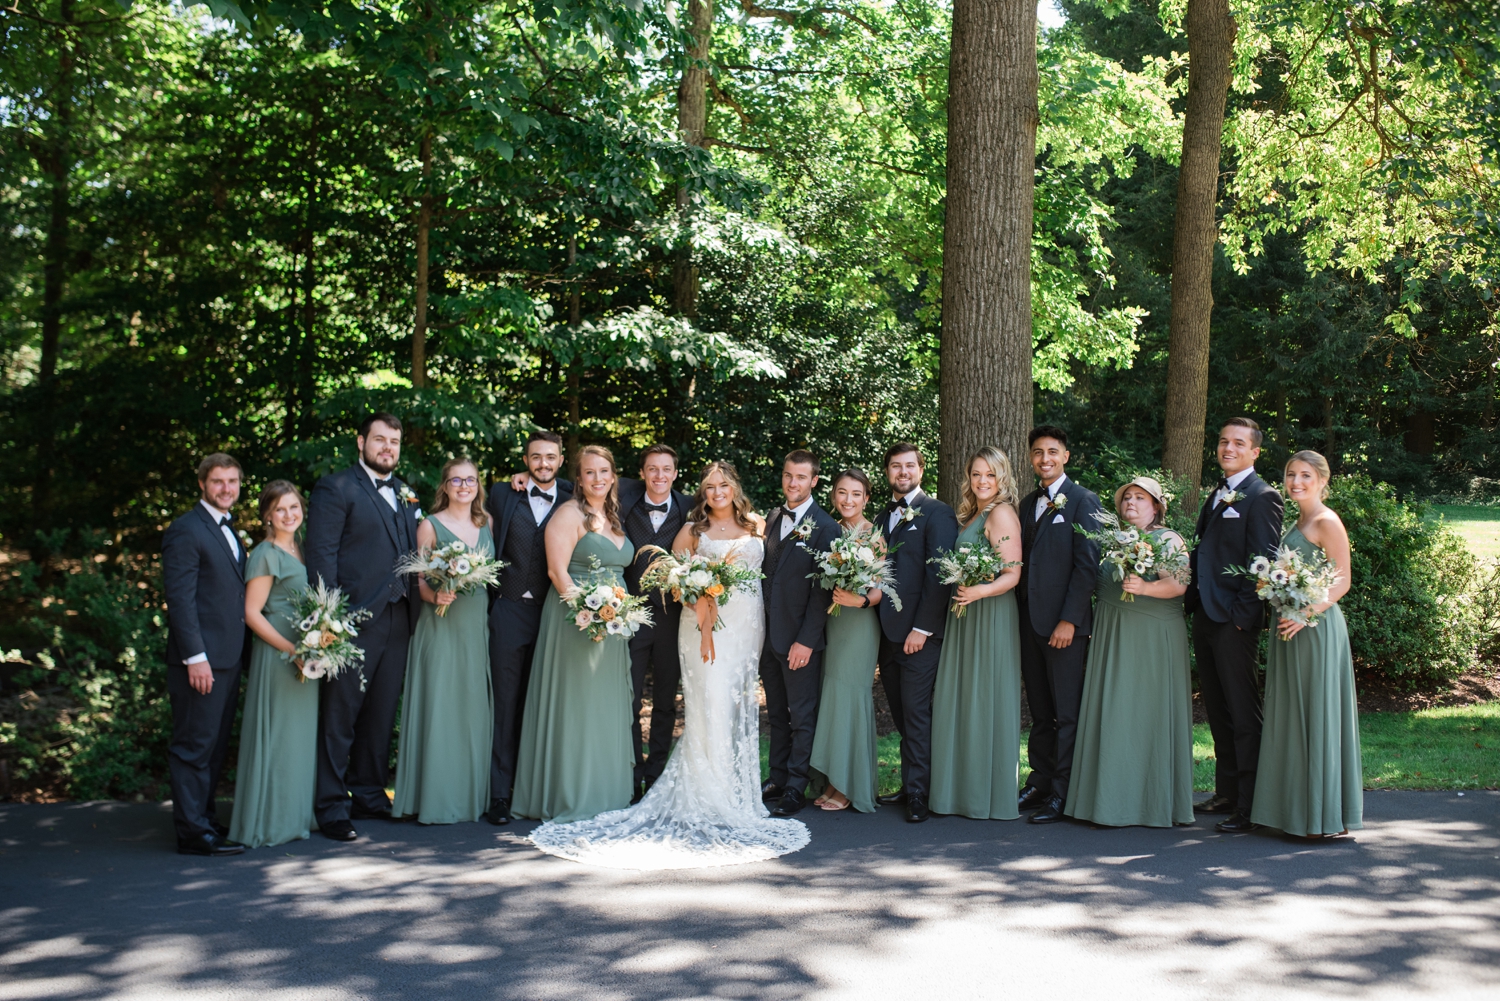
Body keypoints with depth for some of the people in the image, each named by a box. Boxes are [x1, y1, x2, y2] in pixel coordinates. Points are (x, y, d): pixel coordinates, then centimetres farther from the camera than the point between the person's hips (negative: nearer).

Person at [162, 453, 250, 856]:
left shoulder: (229, 530, 18)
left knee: (216, 746, 14)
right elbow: (180, 599, -16)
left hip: (228, 657, 9)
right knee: (194, 745, -4)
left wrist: (240, 651, 16)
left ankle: (205, 819, 23)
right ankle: (193, 833, 1)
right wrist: (195, 657, -20)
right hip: (202, 659, -9)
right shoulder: (186, 531, -10)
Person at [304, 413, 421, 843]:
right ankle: (332, 808, 5)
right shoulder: (336, 488, -3)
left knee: (381, 715, 13)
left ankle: (369, 797, 24)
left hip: (397, 621, 6)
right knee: (339, 715, -1)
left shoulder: (405, 493, 17)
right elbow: (321, 554, -9)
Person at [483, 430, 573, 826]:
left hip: (551, 614, 1)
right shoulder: (504, 497, 7)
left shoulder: (571, 502, 7)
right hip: (510, 611, -1)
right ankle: (500, 795, 4)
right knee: (506, 703, 0)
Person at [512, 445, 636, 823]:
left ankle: (604, 793, 21)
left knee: (607, 707, 12)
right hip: (575, 619, -8)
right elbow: (557, 571, -15)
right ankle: (571, 798, 6)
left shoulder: (614, 518, 15)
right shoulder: (570, 514, -8)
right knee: (575, 706, -3)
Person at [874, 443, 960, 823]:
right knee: (902, 715, 11)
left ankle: (918, 795, 0)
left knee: (916, 713, -5)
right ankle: (908, 786, 18)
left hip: (920, 633, -7)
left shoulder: (936, 513, -5)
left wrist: (921, 628, -16)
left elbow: (939, 576, -11)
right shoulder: (883, 516, 17)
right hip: (888, 632, 7)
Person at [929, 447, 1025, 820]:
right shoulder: (971, 514, 17)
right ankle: (965, 790, 18)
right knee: (959, 701, 10)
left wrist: (980, 591, -30)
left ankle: (993, 796, 5)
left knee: (986, 700, -4)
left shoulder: (1002, 514, -10)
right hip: (963, 616, 9)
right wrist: (958, 591, 3)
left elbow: (1012, 575, -16)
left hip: (992, 617, -9)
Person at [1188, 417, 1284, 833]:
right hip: (1205, 616, 9)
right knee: (1218, 710, 15)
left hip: (1234, 621, -9)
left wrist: (1241, 615, -17)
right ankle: (1227, 793, 25)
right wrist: (1193, 599, 10)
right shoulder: (1216, 494, 17)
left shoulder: (1262, 497, -9)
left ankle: (1250, 807, 2)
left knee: (1243, 713, -4)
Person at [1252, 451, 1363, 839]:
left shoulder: (1327, 523, -9)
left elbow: (1342, 581, -15)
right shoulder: (1297, 523, 17)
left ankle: (1327, 815, 5)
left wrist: (1307, 613, -25)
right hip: (1290, 629, 9)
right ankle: (1297, 810, 17)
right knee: (1290, 716, 10)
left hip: (1317, 628, -9)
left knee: (1318, 715, -3)